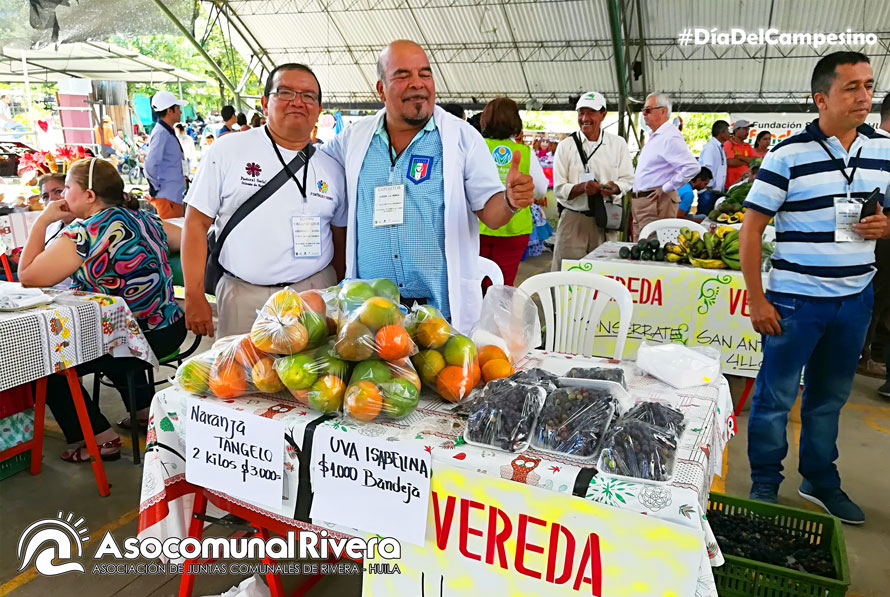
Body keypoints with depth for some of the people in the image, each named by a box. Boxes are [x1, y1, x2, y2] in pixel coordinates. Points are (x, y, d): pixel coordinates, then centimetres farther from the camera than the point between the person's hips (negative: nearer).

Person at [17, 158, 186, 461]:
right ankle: (145, 408, 38)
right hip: (171, 329, 8)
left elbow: (28, 276, -13)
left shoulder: (83, 234, -18)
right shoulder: (146, 218, 3)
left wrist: (43, 219, -6)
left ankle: (99, 438, 10)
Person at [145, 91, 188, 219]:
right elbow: (150, 165, -23)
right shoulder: (160, 133, -15)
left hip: (175, 195, 10)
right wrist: (156, 189, -14)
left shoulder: (168, 133, 16)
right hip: (167, 197, -10)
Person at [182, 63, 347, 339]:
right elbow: (196, 223, -1)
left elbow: (340, 240, 14)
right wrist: (194, 297, -5)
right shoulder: (227, 150, 0)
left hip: (315, 291, 2)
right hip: (243, 297, -2)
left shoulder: (331, 168, 8)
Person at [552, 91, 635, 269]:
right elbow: (559, 189, 0)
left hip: (606, 219, 1)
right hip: (573, 219, -1)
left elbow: (628, 179, 9)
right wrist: (582, 187, -20)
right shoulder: (565, 146, 4)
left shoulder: (618, 144, 10)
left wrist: (615, 188, -13)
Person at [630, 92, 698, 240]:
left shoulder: (670, 137, -14)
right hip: (639, 201, 10)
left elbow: (692, 167, -24)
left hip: (656, 204, -10)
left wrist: (666, 188, -18)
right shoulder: (653, 137, 19)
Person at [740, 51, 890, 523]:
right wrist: (756, 300, -13)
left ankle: (820, 482, 36)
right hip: (795, 300, -5)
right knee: (776, 396, 5)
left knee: (830, 396, 18)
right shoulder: (787, 156, -10)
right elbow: (751, 227, -11)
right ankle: (765, 485, 25)